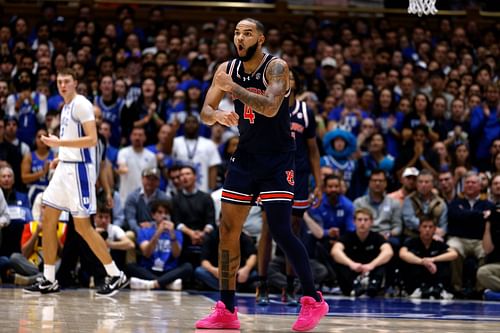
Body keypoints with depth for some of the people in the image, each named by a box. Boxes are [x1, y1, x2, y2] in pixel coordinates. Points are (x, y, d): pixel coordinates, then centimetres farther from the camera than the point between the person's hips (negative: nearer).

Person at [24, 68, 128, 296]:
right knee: (48, 221, 6)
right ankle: (49, 280, 11)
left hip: (79, 169, -9)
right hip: (64, 167, 9)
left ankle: (116, 276, 0)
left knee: (82, 226, -8)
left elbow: (92, 139, -21)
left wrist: (59, 143, -23)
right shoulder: (66, 107, 17)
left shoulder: (81, 104, -11)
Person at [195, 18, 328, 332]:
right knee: (228, 230, 2)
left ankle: (314, 300, 2)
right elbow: (205, 112, 1)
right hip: (246, 156, 6)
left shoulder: (276, 67, -15)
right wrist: (219, 115, -22)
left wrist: (232, 87, -31)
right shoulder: (227, 69, 2)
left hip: (278, 159, -6)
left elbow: (270, 107, -31)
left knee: (281, 231, -13)